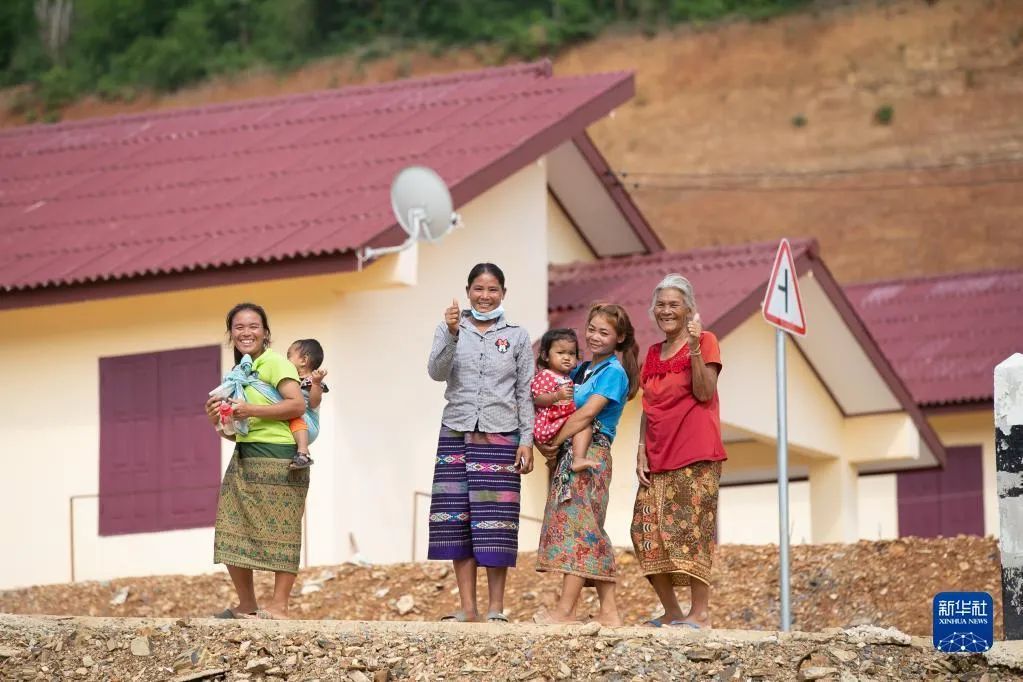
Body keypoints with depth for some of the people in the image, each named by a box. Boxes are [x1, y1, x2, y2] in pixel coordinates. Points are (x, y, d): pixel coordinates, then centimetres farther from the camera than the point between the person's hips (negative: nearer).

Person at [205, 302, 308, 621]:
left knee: (279, 532, -7)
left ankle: (279, 606, -6)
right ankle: (246, 606, 12)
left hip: (277, 458, -8)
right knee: (233, 532, 4)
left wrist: (252, 411, -19)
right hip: (245, 459, 8)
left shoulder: (274, 362, -4)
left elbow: (297, 404, -18)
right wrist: (219, 421, 2)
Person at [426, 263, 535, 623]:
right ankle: (467, 607, 4)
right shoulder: (449, 329, 7)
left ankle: (496, 608, 1)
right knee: (456, 519, -1)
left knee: (496, 523, -4)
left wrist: (526, 440, 0)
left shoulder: (517, 336, 7)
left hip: (500, 438, -1)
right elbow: (436, 372, -8)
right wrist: (452, 333, -22)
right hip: (456, 434, 1)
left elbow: (525, 393, 7)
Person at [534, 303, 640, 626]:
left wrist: (554, 443, -8)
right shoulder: (581, 369, 18)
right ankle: (609, 611, 6)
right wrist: (549, 446, 0)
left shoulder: (613, 372, -6)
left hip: (591, 455, -9)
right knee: (590, 533, 6)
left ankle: (565, 609, -16)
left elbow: (586, 413, -14)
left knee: (577, 526, -12)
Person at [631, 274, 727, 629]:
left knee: (688, 528, -12)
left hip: (695, 454, -6)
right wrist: (641, 452, 7)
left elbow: (704, 393, -12)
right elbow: (648, 409, 17)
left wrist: (695, 347, -19)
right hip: (658, 457, 6)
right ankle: (671, 611, 8)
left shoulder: (705, 341, 0)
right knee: (647, 531, -1)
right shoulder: (653, 354, 17)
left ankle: (700, 612, -9)